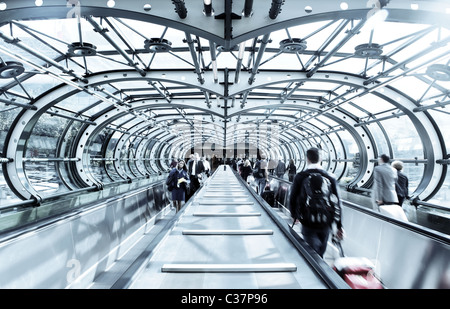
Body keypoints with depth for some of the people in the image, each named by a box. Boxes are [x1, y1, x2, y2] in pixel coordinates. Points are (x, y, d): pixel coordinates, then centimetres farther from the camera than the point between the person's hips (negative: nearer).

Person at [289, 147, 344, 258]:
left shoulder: (300, 177, -8)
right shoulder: (330, 178, -4)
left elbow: (293, 198, 0)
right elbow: (337, 203, -2)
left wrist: (294, 215, 19)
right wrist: (339, 226, 6)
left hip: (308, 224, -3)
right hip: (326, 224, 3)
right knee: (320, 254, 22)